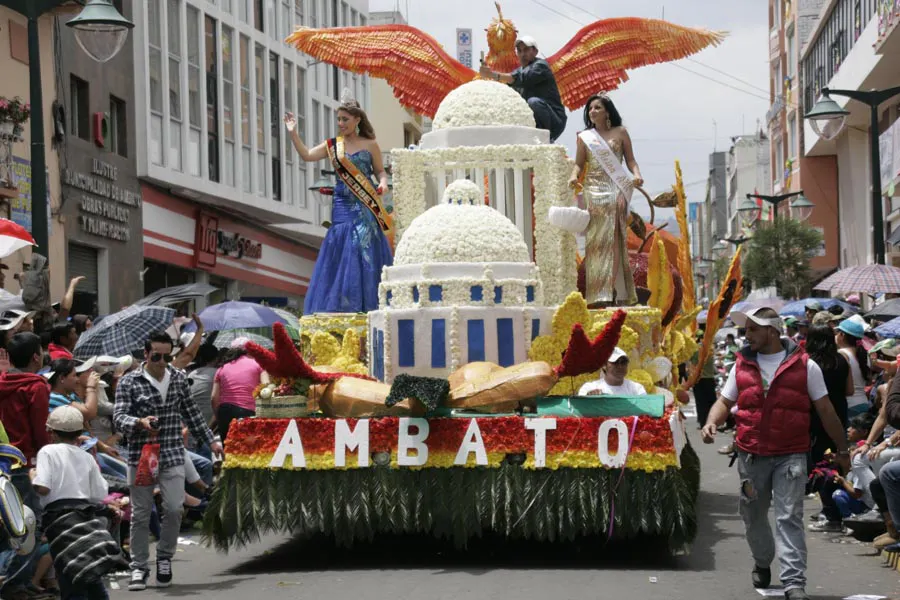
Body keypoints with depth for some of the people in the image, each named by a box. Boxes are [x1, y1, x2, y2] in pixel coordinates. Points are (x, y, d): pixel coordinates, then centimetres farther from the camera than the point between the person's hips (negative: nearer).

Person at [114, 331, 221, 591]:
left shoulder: (179, 379, 9)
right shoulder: (129, 382, -3)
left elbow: (191, 413, 19)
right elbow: (119, 417, -10)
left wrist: (211, 440, 22)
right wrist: (140, 422, -31)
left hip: (173, 455, 2)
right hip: (140, 456, -2)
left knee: (174, 509, -7)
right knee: (140, 514, 2)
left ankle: (164, 558, 15)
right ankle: (139, 567, 13)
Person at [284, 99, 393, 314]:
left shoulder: (370, 145, 5)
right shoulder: (332, 145, 8)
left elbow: (380, 170, 10)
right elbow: (307, 155, -1)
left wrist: (383, 183, -11)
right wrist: (293, 134, -11)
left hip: (366, 206, -2)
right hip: (343, 206, 2)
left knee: (366, 250, -5)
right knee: (342, 251, -3)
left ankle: (368, 303, 1)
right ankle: (342, 304, 1)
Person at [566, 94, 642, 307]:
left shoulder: (620, 133, 11)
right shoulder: (584, 137, 14)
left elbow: (630, 159, 8)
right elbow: (579, 163, 9)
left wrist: (637, 175, -11)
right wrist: (574, 176, -12)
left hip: (615, 190, -1)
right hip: (593, 190, 1)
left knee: (614, 239, -8)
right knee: (595, 239, -6)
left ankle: (617, 292, -9)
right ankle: (597, 293, -8)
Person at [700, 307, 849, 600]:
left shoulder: (804, 365, -1)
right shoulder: (742, 365, 7)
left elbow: (825, 410, 4)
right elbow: (725, 401, 14)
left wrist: (842, 448, 9)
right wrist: (712, 422, -8)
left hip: (790, 456, -4)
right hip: (751, 455, 4)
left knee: (789, 518, -10)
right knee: (753, 517, 16)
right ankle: (762, 563, 42)